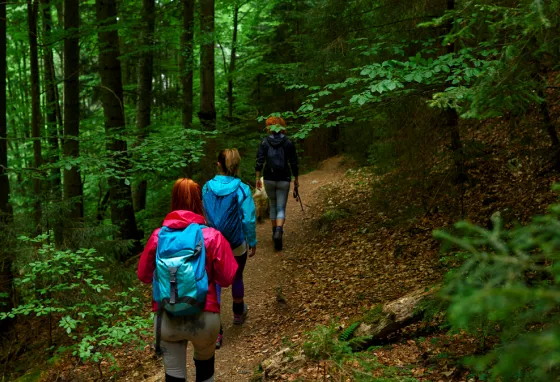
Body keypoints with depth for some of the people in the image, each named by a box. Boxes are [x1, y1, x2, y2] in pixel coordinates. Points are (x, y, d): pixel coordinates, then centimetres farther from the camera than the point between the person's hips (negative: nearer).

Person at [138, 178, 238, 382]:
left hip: (166, 318, 1)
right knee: (205, 362, 28)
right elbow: (227, 278, -7)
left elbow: (144, 276, 7)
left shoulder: (158, 236, -3)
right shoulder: (212, 236, -9)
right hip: (204, 317, -1)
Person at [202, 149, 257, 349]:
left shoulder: (207, 188, -7)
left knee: (214, 284, 5)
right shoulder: (242, 190, -16)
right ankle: (238, 314, 46)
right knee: (237, 278, 22)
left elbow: (202, 216, 4)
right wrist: (252, 242, -1)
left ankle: (215, 332, -1)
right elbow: (249, 220, -15)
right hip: (236, 246, -1)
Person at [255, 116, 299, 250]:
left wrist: (258, 178, 0)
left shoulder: (264, 142, 0)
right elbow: (293, 163, 0)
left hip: (269, 179, 2)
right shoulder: (288, 143, -2)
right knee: (281, 208, 0)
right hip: (284, 179, -1)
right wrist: (296, 179, 11)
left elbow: (259, 161, -5)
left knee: (272, 205, 21)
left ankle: (275, 232, 28)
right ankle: (279, 231, -24)